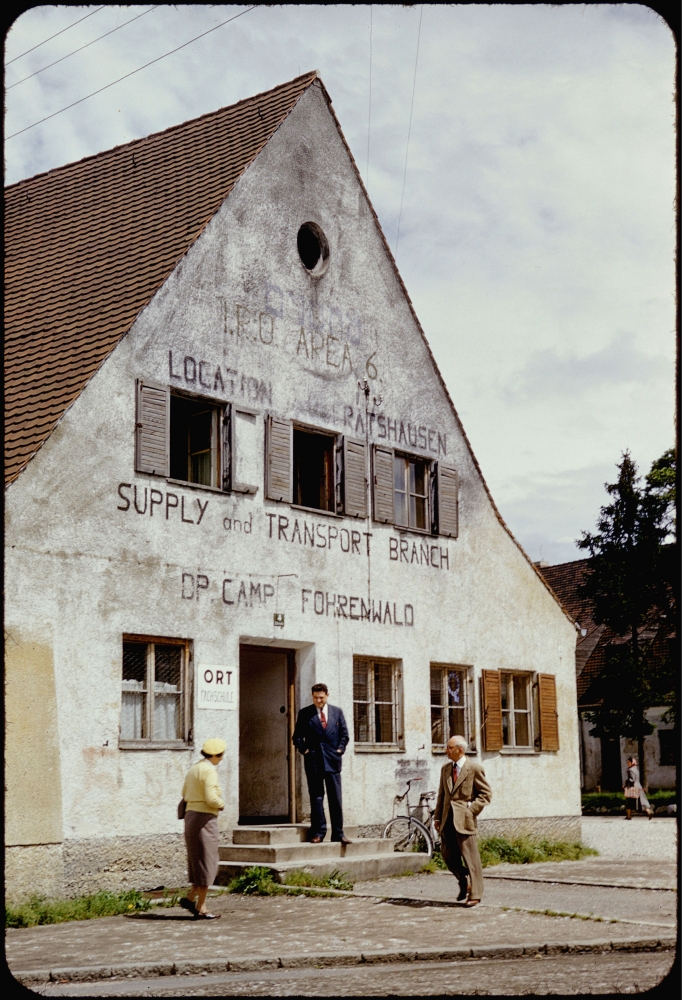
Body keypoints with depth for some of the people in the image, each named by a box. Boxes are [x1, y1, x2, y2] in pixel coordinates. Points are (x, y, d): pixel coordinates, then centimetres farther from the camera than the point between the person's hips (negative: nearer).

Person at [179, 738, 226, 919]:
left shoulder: (194, 768, 13)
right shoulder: (209, 770, -14)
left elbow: (185, 793, 19)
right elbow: (211, 798, -23)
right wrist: (221, 804, -2)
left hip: (191, 815, 9)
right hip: (204, 818, -9)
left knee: (200, 861, 18)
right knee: (206, 862, -1)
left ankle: (190, 898, 14)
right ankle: (200, 909, 3)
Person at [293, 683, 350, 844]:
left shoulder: (337, 712, 10)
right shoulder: (305, 714, 5)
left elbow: (344, 733, 13)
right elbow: (297, 736, 7)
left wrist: (340, 749, 1)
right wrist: (304, 749, -6)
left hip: (333, 760, 1)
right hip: (313, 761, -1)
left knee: (335, 798, 2)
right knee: (316, 798, 1)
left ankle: (338, 833, 6)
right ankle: (318, 832, 4)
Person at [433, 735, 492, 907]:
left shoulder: (474, 768, -5)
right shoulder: (445, 769, 14)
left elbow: (486, 793, -2)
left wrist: (471, 809, -12)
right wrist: (437, 817, 11)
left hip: (464, 819, -6)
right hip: (447, 820, 6)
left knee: (470, 856, -3)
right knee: (448, 856, 7)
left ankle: (475, 895, 4)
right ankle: (462, 883, 29)